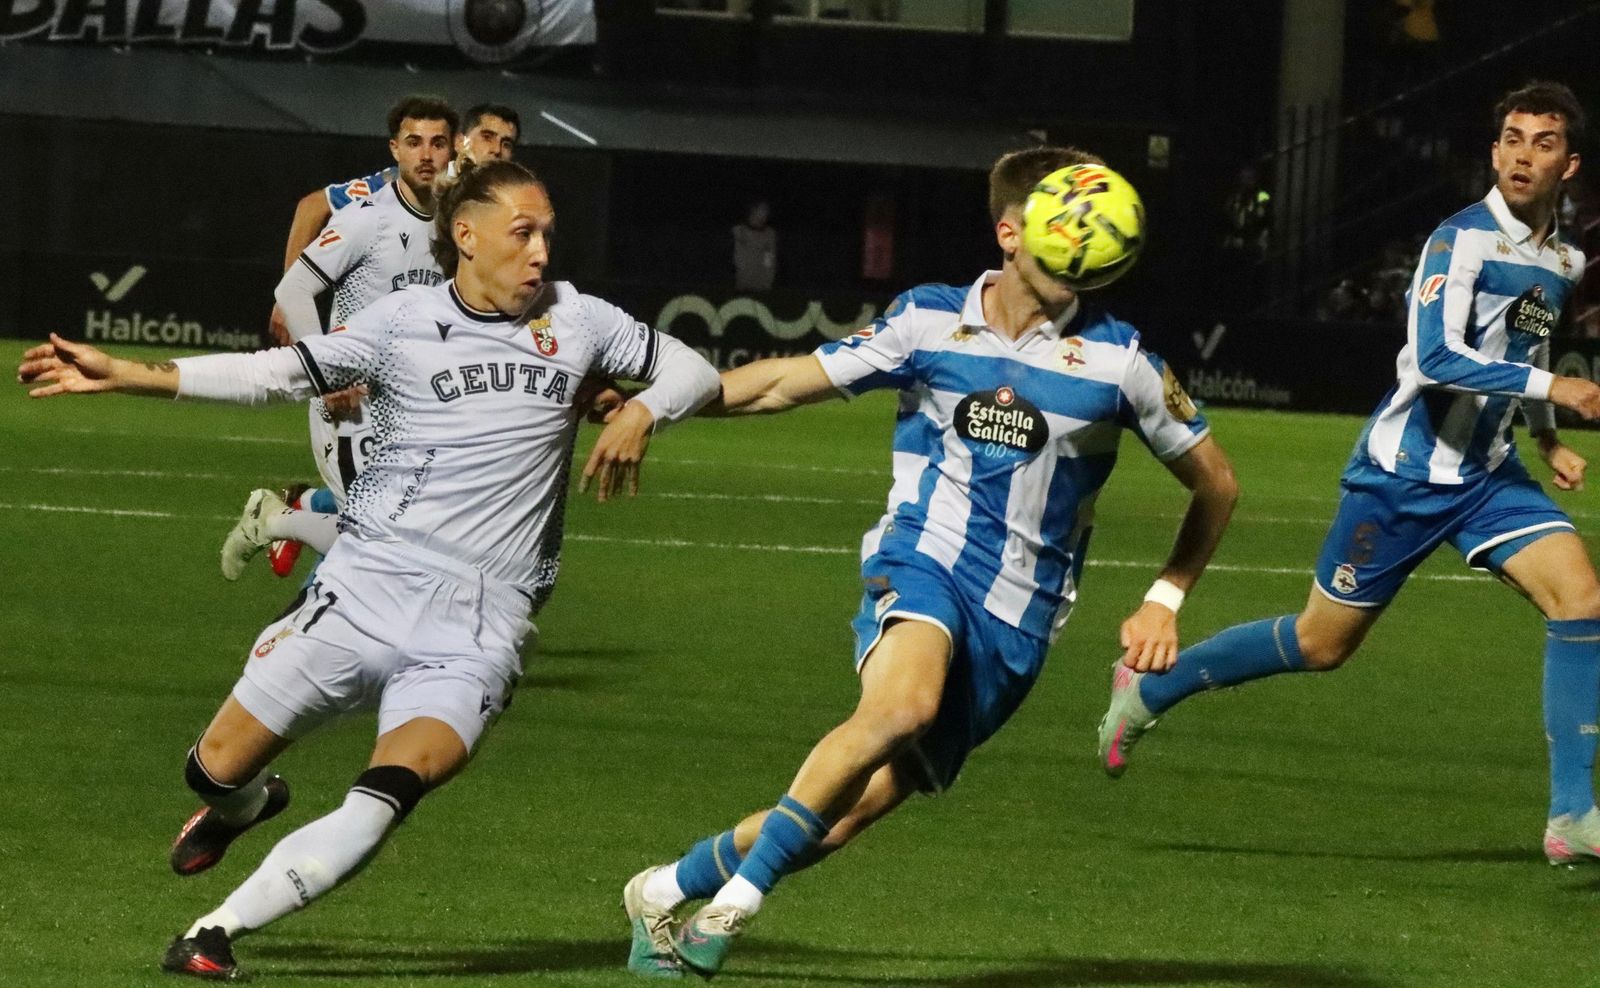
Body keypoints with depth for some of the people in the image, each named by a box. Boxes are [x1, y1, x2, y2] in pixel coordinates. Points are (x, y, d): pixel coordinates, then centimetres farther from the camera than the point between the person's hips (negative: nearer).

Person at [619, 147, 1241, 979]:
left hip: (1017, 619, 1)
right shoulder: (929, 320, 3)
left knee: (852, 809, -4)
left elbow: (1215, 485, 13)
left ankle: (667, 891, 17)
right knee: (902, 700, -36)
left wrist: (1165, 601, 7)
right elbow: (790, 381, 12)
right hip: (921, 563, -1)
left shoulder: (1117, 358, 1)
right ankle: (737, 897, -25)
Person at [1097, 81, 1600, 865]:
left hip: (1486, 475, 6)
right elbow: (1435, 359, -28)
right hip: (1403, 472, -6)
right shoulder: (1461, 241, -16)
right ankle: (1149, 687, 26)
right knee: (1321, 644, 3)